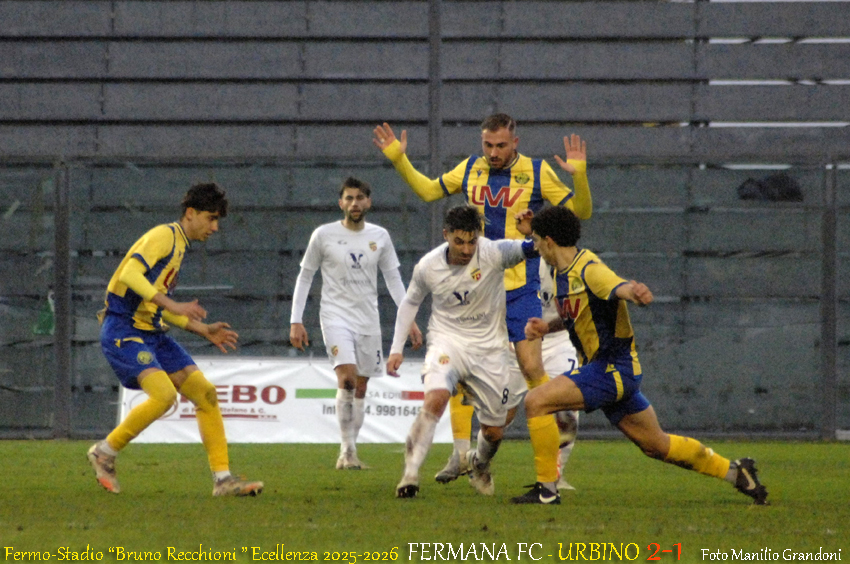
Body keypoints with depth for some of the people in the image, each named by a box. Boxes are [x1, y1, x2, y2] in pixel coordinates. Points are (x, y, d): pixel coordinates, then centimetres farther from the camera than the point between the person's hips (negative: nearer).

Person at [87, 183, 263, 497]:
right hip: (124, 330, -9)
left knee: (206, 394, 0)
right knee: (164, 394, -26)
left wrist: (204, 330, 19)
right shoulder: (164, 236, -8)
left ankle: (222, 479, 1)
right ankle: (105, 452, -6)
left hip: (151, 333, 9)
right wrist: (173, 305, -28)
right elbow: (130, 274, -24)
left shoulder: (179, 246, 21)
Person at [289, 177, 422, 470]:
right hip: (335, 316, -4)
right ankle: (347, 450, -19)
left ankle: (348, 453, 15)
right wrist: (296, 321, -1)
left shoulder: (380, 237, 5)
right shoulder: (324, 235, -2)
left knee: (360, 387, 6)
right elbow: (304, 277, 4)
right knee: (347, 377, -22)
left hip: (368, 320, 4)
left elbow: (393, 279, 12)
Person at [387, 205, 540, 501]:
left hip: (489, 349, 1)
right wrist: (397, 348, 4)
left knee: (494, 431, 8)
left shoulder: (493, 253, -17)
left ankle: (479, 465, 44)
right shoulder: (428, 266, -9)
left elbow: (527, 249, -29)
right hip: (447, 342, -1)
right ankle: (410, 473, -23)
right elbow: (410, 302, 8)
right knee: (435, 399, -30)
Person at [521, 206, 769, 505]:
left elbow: (621, 289, -39)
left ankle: (546, 487, -14)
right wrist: (545, 327, 7)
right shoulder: (563, 274, 11)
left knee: (536, 401, -20)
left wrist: (635, 293, -63)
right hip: (608, 369, 10)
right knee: (656, 445, 18)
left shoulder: (590, 270, -18)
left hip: (614, 368, -10)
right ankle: (736, 472, 29)